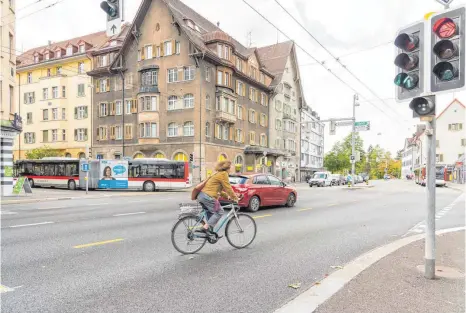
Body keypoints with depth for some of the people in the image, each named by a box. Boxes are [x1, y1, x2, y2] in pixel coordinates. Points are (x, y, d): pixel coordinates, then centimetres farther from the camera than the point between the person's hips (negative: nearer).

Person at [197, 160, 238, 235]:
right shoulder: (223, 174, -7)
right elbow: (228, 188, -9)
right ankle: (205, 227, -10)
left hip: (202, 195, 10)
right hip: (208, 197, -10)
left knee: (212, 213, 18)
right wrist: (235, 198, 1)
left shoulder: (217, 174, 23)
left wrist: (227, 196, 25)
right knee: (219, 212, -2)